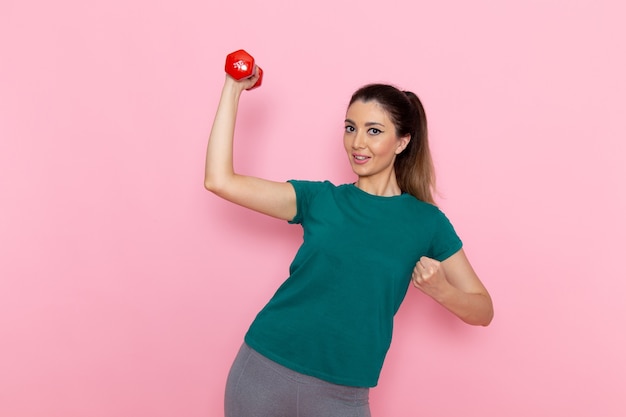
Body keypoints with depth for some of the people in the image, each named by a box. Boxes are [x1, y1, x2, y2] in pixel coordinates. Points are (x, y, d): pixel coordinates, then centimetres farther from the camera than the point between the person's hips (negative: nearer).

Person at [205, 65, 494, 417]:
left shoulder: (427, 222, -1)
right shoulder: (320, 199, 1)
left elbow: (483, 311, 2)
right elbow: (220, 181, -7)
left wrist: (441, 291, -18)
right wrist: (234, 88, -5)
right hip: (263, 372, 1)